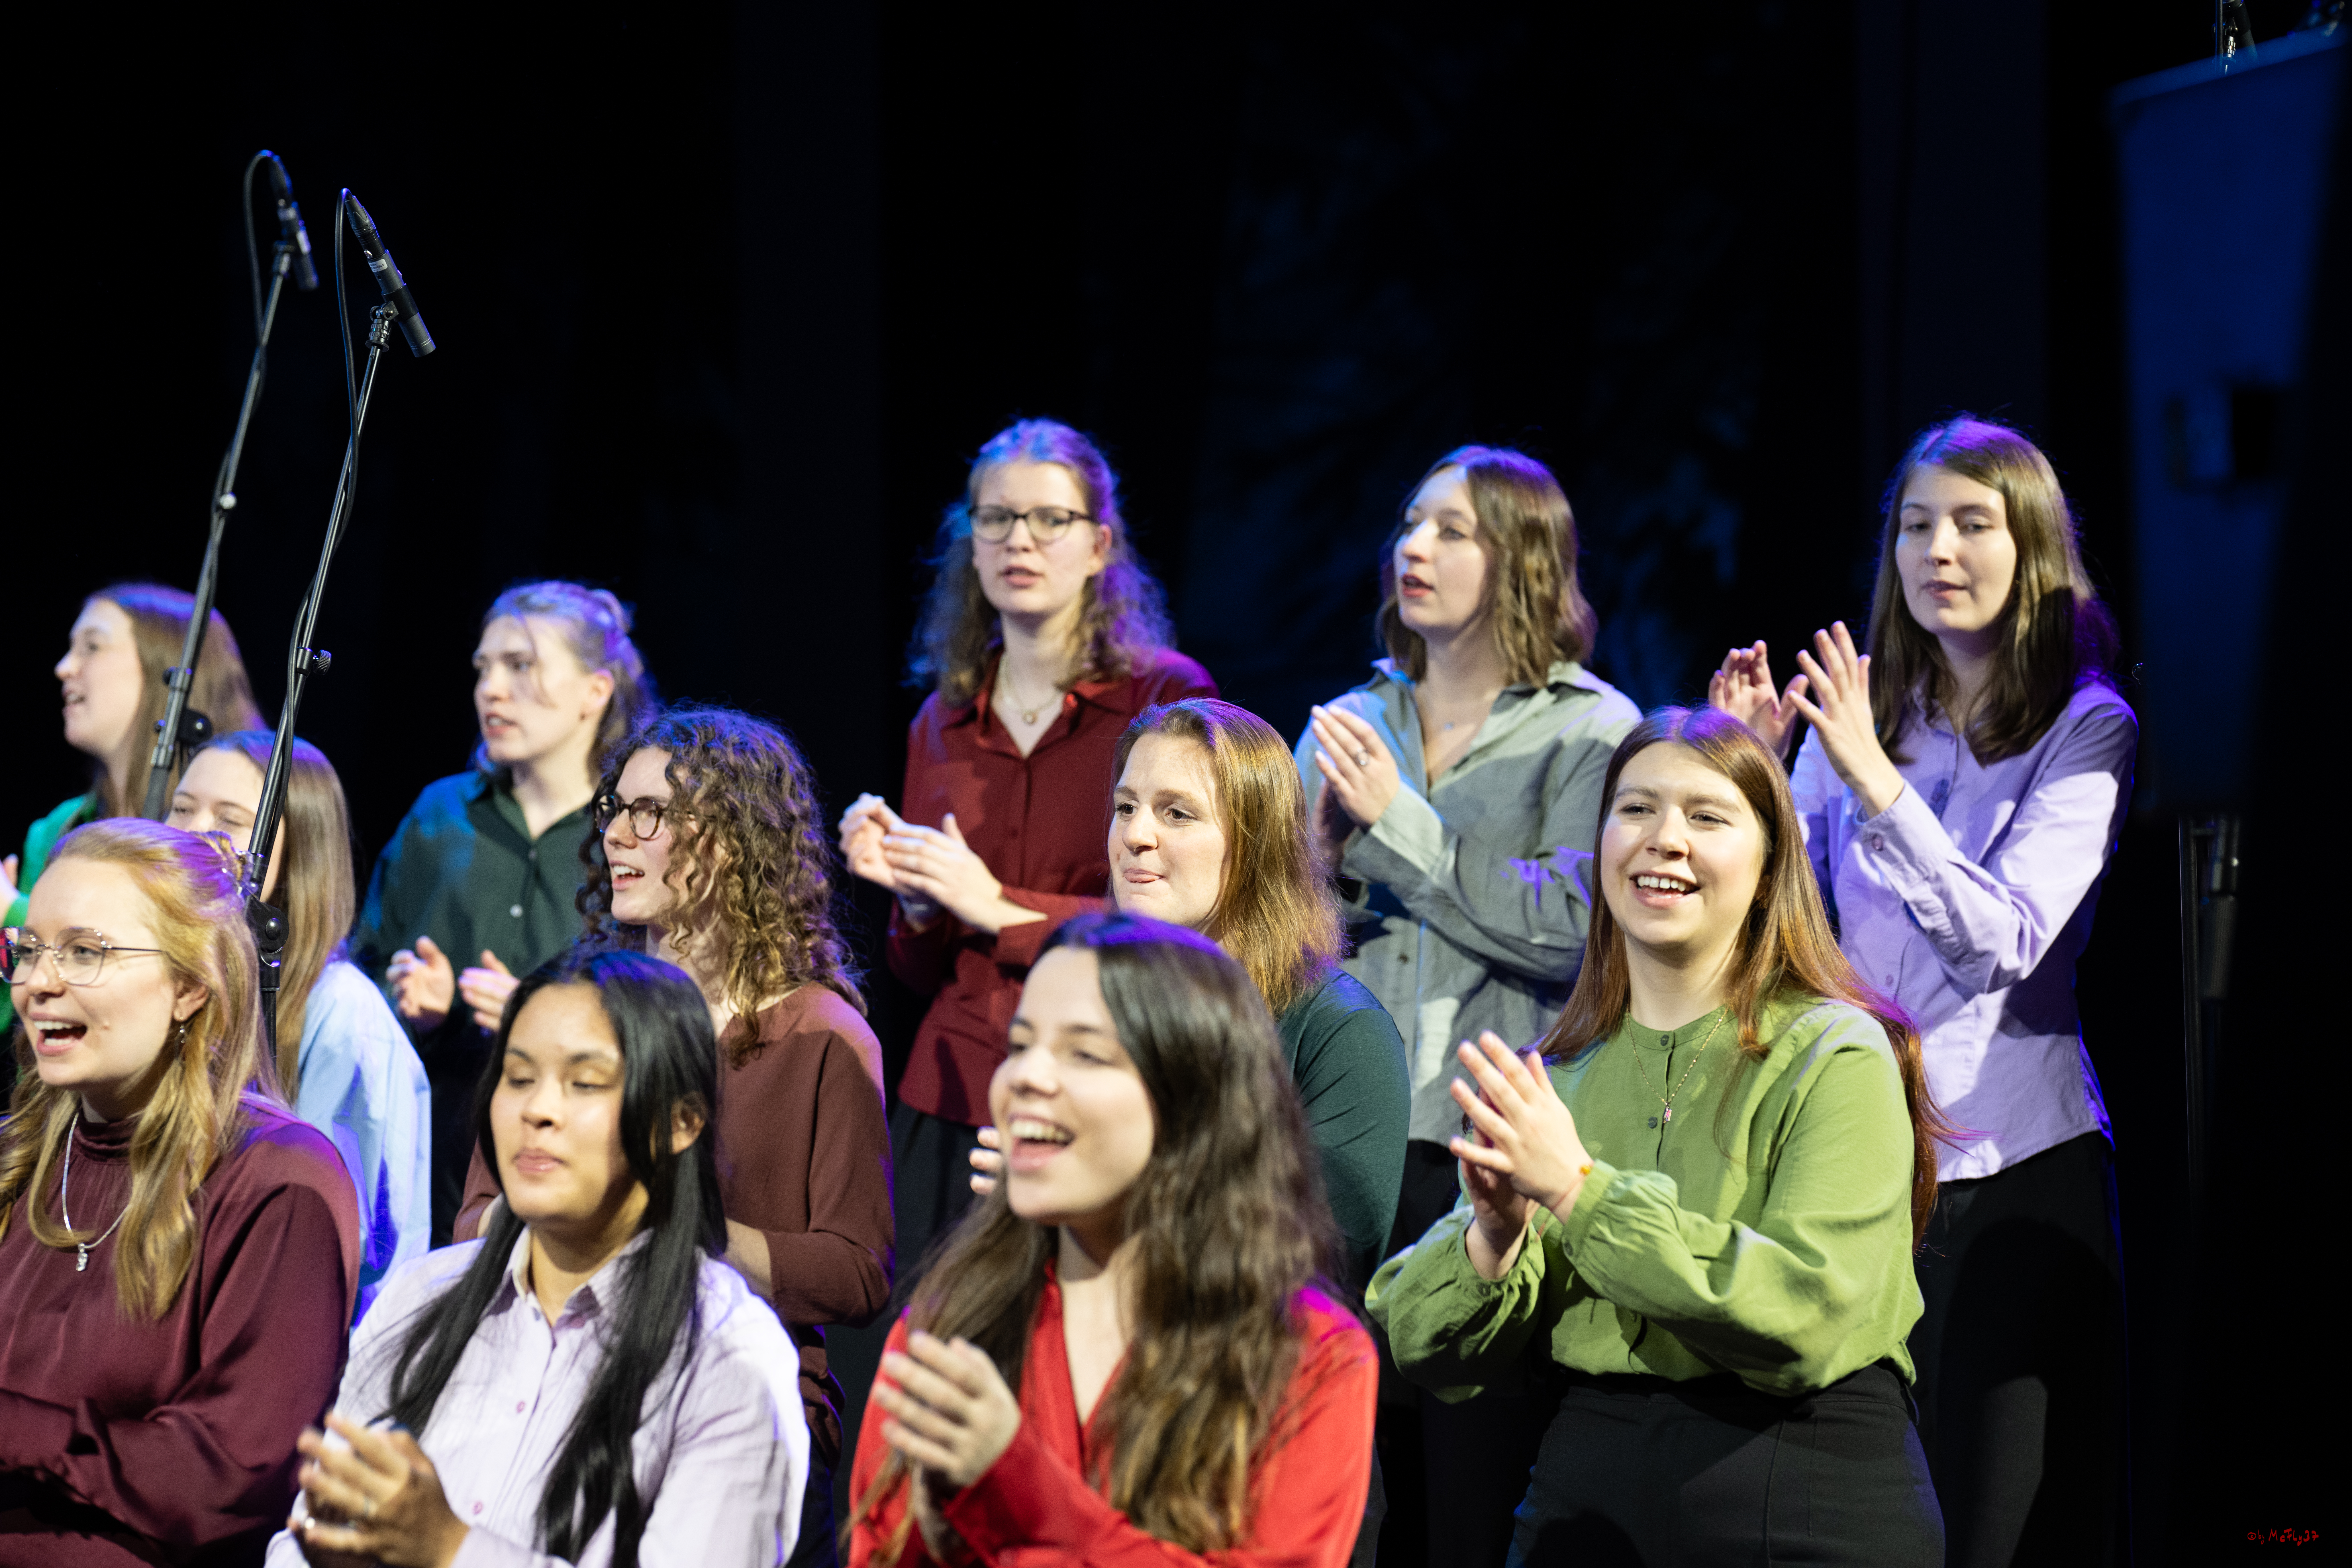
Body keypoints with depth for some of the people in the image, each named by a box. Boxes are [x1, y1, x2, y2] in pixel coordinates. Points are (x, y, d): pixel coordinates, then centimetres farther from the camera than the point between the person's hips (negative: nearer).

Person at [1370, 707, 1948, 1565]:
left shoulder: (1834, 1059, -7)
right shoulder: (1555, 1075, 7)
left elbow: (1808, 1319, -21)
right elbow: (1430, 1352, 3)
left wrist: (1582, 1190, -22)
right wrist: (1496, 1233, -16)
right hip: (1586, 1497, 4)